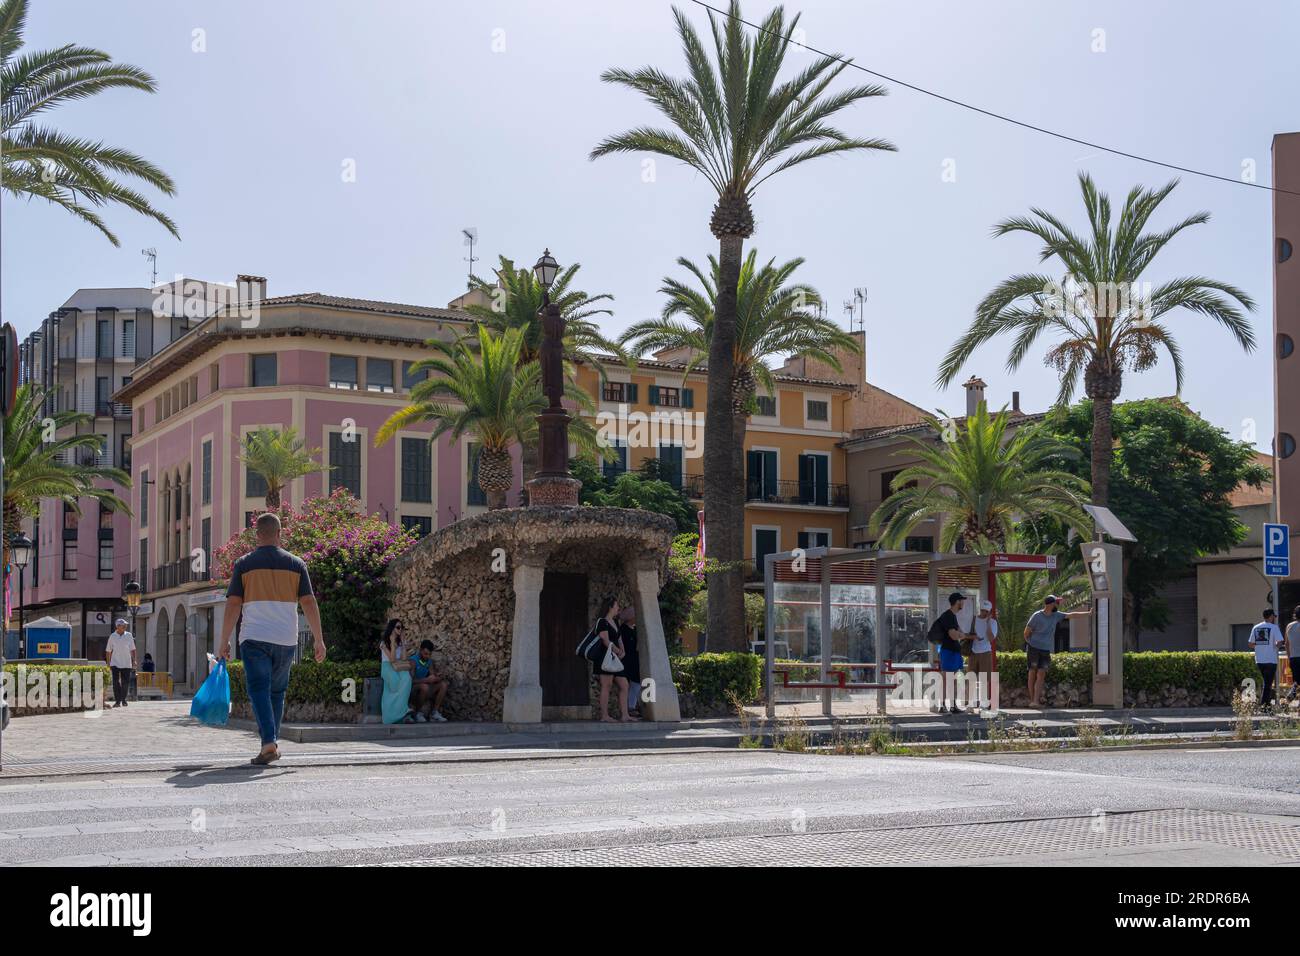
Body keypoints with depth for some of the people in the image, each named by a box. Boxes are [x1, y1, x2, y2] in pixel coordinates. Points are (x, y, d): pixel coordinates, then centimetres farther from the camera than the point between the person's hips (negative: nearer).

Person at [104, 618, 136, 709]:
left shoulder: (129, 636, 4)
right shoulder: (112, 636, 2)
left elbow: (132, 649, 7)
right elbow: (108, 651, 7)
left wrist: (134, 661, -1)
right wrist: (108, 664, 4)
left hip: (126, 664, 1)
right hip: (115, 663, -1)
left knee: (125, 682, 2)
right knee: (116, 682, -9)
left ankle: (123, 699, 20)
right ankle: (117, 701, -5)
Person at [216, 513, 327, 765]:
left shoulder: (244, 564, 1)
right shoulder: (295, 564, 5)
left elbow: (233, 604, -2)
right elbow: (309, 603, 2)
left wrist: (224, 641, 3)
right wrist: (318, 639, 5)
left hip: (253, 638, -2)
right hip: (286, 638, 2)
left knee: (259, 689, -5)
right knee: (277, 691, 16)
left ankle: (269, 742, -21)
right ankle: (272, 741, 21)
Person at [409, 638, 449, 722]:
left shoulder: (429, 661, 5)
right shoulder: (413, 660, -17)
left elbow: (433, 675, 4)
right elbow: (411, 680, -25)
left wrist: (437, 677, -20)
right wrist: (426, 680, -35)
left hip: (424, 687, 7)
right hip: (413, 689, -7)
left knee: (443, 685, -11)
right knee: (425, 686, -36)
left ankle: (435, 712, -10)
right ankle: (418, 712, -17)